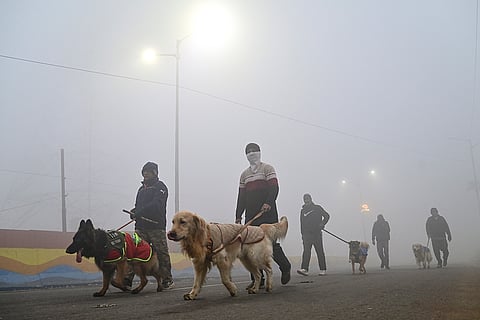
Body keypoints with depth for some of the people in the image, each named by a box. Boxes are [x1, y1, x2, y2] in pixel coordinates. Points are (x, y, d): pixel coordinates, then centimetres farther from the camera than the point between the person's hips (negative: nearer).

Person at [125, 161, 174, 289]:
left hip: (156, 227, -6)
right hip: (141, 226, 6)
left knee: (162, 253, -2)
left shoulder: (160, 187, 1)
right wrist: (134, 212, 2)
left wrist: (138, 213, -21)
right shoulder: (142, 188, 24)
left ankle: (167, 280, 5)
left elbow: (156, 204, -14)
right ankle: (127, 279, -6)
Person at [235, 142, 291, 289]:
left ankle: (285, 267, 16)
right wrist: (238, 216, 11)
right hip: (251, 215, 5)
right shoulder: (244, 174, 20)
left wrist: (268, 203, -25)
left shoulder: (267, 168, 4)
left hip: (267, 213, -5)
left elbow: (274, 188, -9)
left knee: (271, 243, -9)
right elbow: (241, 196, 19)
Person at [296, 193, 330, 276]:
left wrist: (322, 224, -8)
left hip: (317, 233, -2)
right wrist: (302, 234, 7)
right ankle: (304, 269, -21)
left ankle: (323, 270, 7)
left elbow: (327, 216, 8)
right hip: (307, 234, 2)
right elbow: (302, 223, 16)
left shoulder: (317, 208, 8)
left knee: (320, 252, 1)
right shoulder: (303, 211, 16)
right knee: (306, 251, -11)